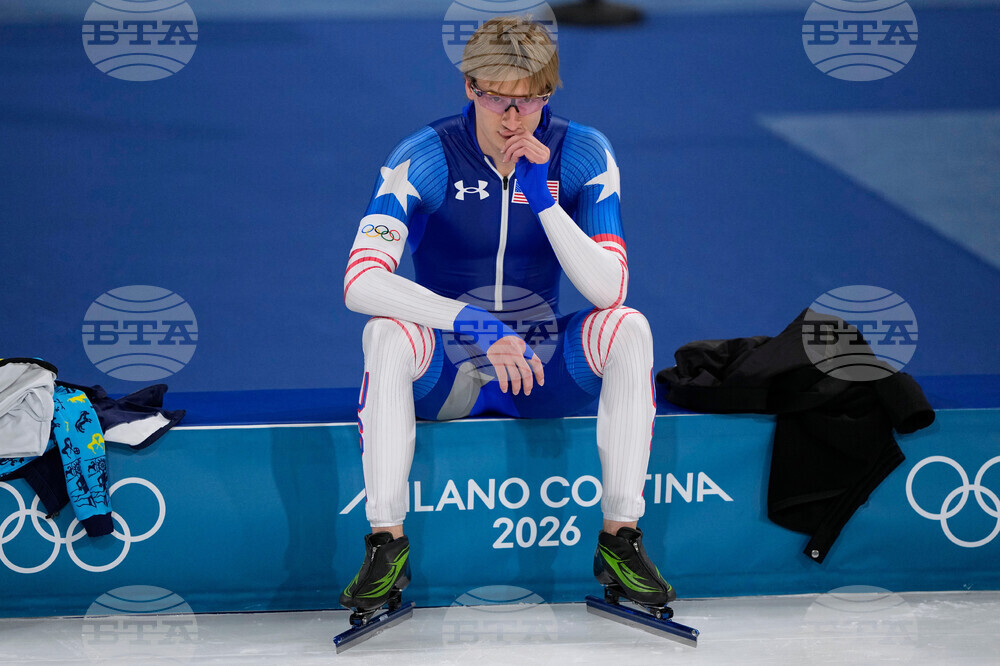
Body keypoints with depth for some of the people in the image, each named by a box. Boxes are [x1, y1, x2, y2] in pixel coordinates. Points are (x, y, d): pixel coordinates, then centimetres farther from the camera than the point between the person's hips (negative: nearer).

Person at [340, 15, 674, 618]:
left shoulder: (583, 155, -8)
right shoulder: (426, 157, -14)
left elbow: (609, 289, -17)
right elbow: (360, 281, -26)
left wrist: (541, 196, -27)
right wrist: (478, 325, -36)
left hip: (544, 364, 2)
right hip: (444, 375, -2)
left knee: (627, 327, -25)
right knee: (386, 335, -33)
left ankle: (621, 537, -19)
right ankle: (387, 543, -24)